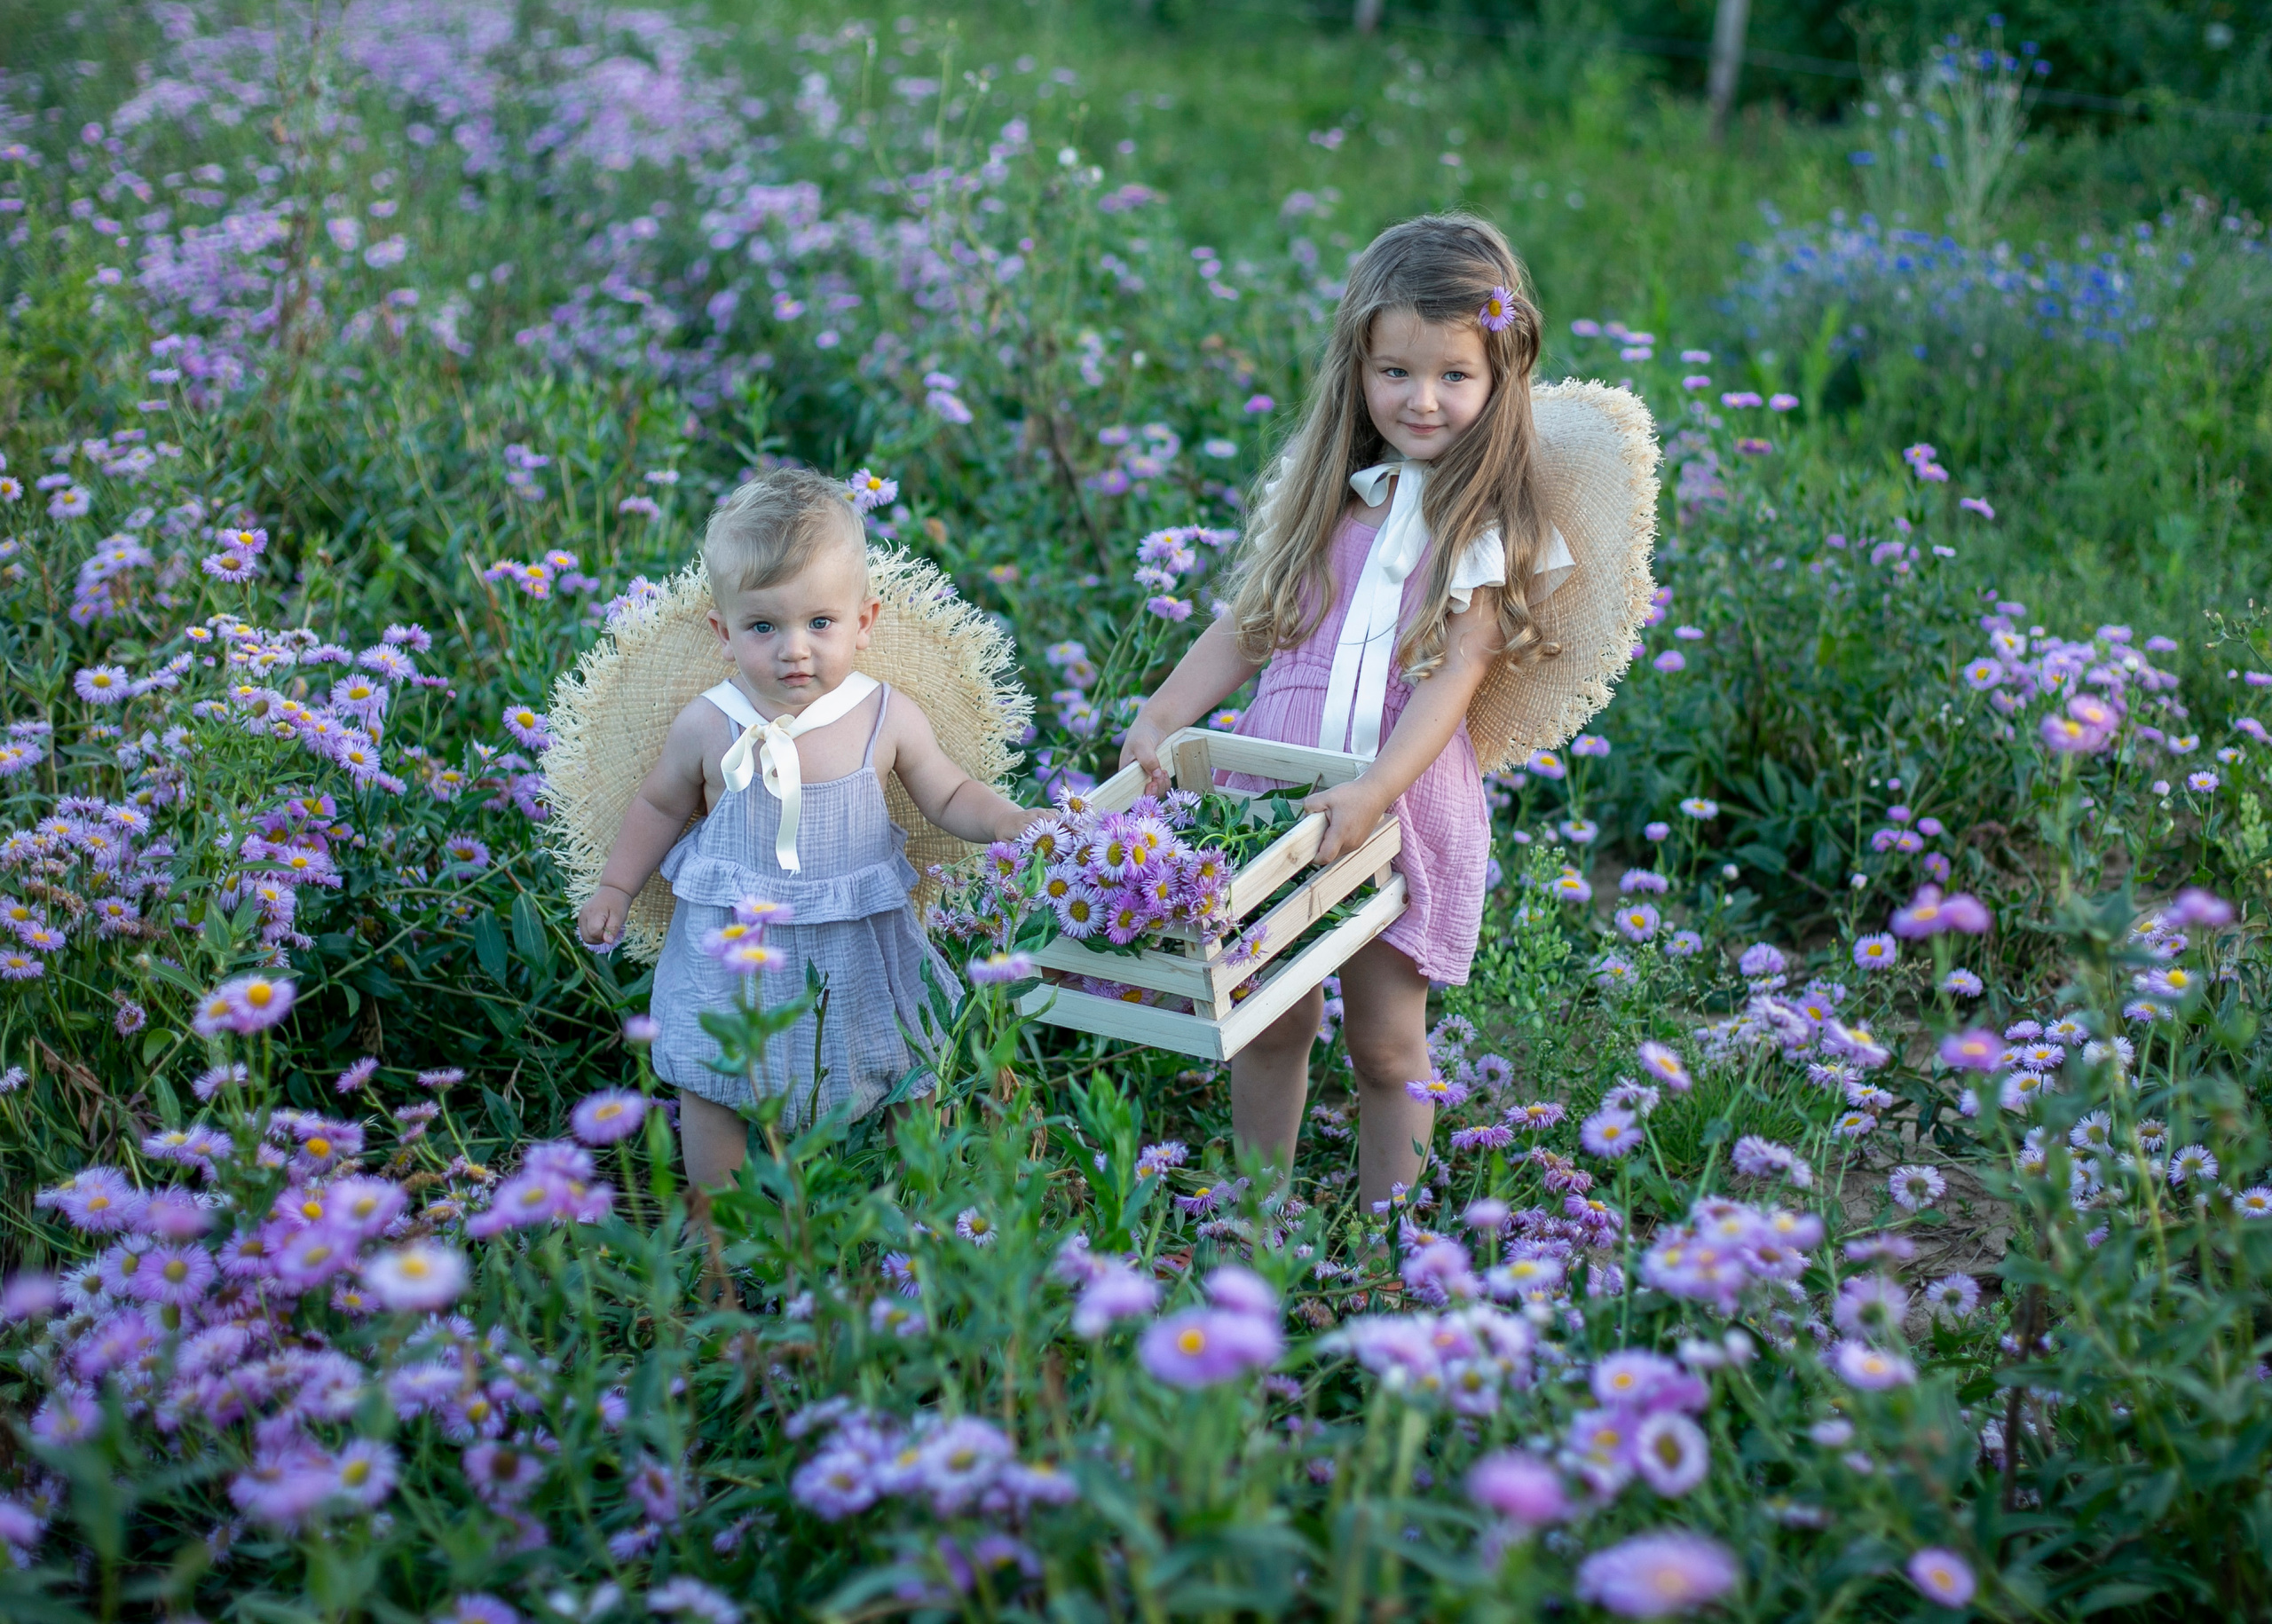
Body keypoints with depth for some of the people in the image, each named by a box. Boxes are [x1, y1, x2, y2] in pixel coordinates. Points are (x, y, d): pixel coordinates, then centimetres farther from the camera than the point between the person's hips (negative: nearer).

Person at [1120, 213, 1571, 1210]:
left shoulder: (1491, 519, -4)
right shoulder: (1320, 488, 7)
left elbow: (1456, 674, -13)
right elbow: (1245, 628, 9)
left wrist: (1375, 790, -26)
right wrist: (1160, 718, -4)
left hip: (1404, 791, -3)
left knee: (1384, 1039, 7)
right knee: (1268, 1014, 10)